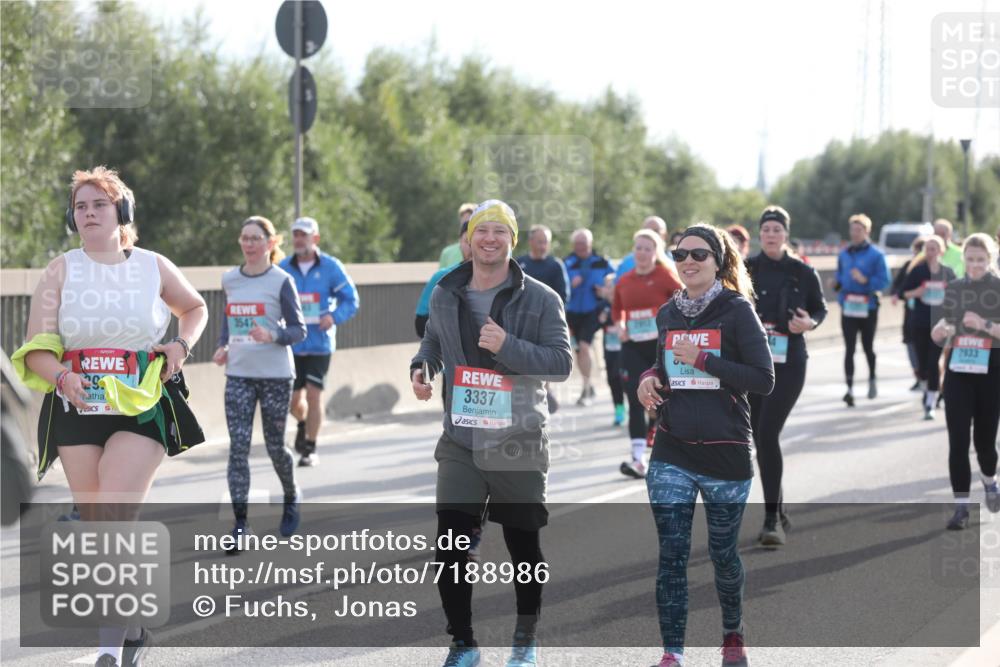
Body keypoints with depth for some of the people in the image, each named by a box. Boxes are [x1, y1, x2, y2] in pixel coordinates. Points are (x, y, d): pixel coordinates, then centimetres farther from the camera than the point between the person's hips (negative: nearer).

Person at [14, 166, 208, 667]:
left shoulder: (154, 268, 4)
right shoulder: (61, 271, 3)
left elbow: (196, 309, 24)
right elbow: (36, 348, -4)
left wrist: (181, 345, 4)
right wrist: (61, 375, -25)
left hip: (141, 412, -2)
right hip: (76, 412, 2)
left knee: (116, 520, -17)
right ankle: (134, 626, 27)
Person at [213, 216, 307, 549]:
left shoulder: (281, 281, -5)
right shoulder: (230, 280, 9)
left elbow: (299, 330, -4)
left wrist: (272, 336, -23)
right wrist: (223, 346, 6)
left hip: (275, 375, -3)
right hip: (238, 375, 3)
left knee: (274, 446, 7)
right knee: (238, 447, -7)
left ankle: (291, 498, 37)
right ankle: (240, 523, -7)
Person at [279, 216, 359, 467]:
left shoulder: (330, 267, -5)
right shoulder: (283, 268, 2)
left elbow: (351, 300, 0)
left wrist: (334, 317, -18)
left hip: (319, 343, -3)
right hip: (292, 344, 3)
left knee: (314, 393, -8)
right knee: (293, 400, 7)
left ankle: (310, 449, 4)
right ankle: (303, 423, 42)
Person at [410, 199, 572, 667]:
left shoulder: (540, 299, -5)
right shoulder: (445, 295, 6)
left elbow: (562, 362, -10)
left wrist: (508, 347, -22)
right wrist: (421, 366, 3)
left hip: (518, 444, -2)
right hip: (460, 442, 2)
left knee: (523, 545, 9)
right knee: (450, 546, -5)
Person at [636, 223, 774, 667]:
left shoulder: (737, 310, -6)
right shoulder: (668, 314, 10)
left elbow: (763, 380, -12)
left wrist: (703, 360, -18)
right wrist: (650, 379, 2)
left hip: (725, 453, -3)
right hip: (672, 454, 3)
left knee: (723, 552, 11)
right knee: (671, 554, -5)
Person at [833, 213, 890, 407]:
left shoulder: (875, 255, -6)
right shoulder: (844, 254, 9)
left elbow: (884, 281, -11)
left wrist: (865, 280, -23)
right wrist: (837, 283, -1)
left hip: (868, 307, -3)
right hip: (848, 306, 3)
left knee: (867, 346, 13)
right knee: (849, 349, -6)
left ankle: (872, 380, 38)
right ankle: (850, 389, -11)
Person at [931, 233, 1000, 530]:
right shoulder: (954, 288, 6)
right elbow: (941, 334, 10)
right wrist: (940, 331, -12)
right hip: (958, 371, 2)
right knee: (957, 440, -6)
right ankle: (961, 506, -1)